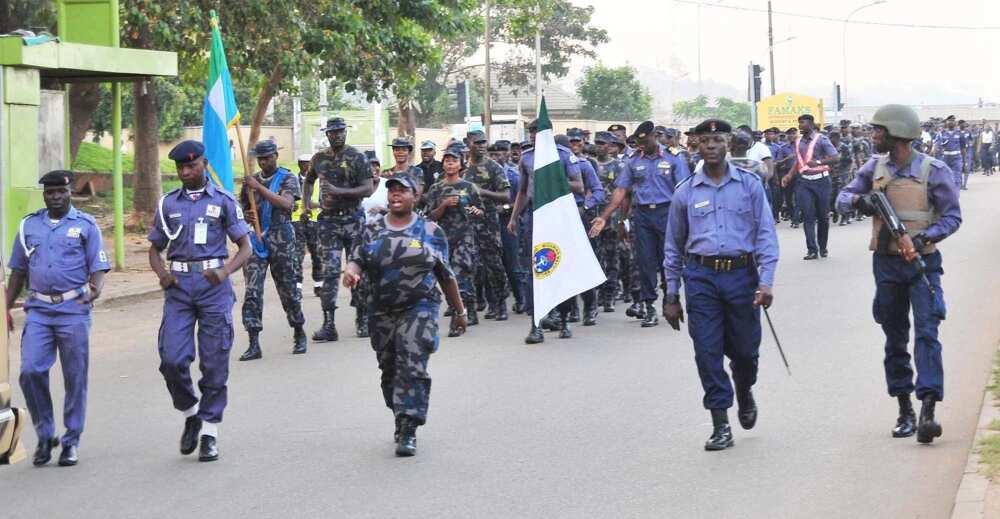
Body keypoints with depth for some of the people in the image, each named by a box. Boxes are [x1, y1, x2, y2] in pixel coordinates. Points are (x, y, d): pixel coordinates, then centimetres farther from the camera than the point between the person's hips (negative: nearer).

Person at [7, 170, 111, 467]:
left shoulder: (85, 225, 4)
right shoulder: (29, 226, 13)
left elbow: (98, 267, 1)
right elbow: (18, 271, 18)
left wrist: (95, 289, -20)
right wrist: (7, 308, 12)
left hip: (73, 310, -2)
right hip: (38, 311, 2)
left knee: (75, 378, 2)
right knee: (30, 371, -10)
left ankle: (71, 442, 12)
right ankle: (45, 435, 6)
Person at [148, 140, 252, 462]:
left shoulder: (223, 201, 5)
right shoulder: (168, 203, 12)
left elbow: (245, 247, 4)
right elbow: (155, 248, 18)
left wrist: (225, 271, -15)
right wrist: (161, 273, -4)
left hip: (213, 284, -2)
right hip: (178, 285, 2)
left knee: (214, 363, 0)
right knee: (172, 359, -8)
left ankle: (209, 432, 8)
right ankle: (190, 414, 16)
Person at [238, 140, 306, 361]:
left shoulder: (287, 178, 0)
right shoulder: (251, 181, 12)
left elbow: (286, 203, -18)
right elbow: (242, 209, 21)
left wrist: (259, 187, -22)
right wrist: (246, 216, -4)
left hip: (281, 239, -3)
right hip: (256, 240, 3)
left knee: (289, 290, 6)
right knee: (252, 291, -8)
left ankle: (299, 335, 25)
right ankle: (254, 344, -9)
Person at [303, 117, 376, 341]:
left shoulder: (357, 158, -3)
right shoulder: (319, 158, 9)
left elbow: (368, 189, -11)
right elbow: (308, 181, 27)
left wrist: (339, 191, -19)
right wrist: (306, 203, 13)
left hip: (352, 219, -2)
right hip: (328, 220, 2)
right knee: (329, 272, -4)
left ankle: (362, 320, 15)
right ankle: (328, 324, -6)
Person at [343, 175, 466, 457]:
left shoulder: (431, 231, 5)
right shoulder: (371, 231, 8)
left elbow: (445, 274, 9)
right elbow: (357, 260, -2)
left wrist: (459, 310, 12)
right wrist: (350, 272, -27)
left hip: (419, 308, -3)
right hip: (382, 312, 3)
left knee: (413, 367, -15)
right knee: (390, 369, 10)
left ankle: (408, 431, -16)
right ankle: (402, 419, 29)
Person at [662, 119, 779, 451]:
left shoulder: (749, 185, 3)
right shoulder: (685, 192, 7)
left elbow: (765, 233, 0)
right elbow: (673, 246, 13)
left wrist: (766, 281, -11)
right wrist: (672, 296, 11)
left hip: (741, 274, -1)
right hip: (701, 277, 1)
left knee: (744, 349, 8)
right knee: (707, 352, -3)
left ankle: (744, 393, 41)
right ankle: (721, 426, 5)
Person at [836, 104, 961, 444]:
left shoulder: (934, 171, -7)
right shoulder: (875, 168, 6)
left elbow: (953, 217, -5)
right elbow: (842, 197, 9)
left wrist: (923, 237, -21)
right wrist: (859, 201, -15)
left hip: (922, 263, -4)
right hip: (886, 263, 5)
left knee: (926, 333, -15)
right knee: (895, 339, 9)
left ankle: (928, 410, -22)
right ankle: (905, 412, 18)